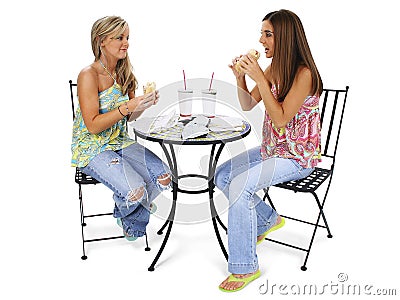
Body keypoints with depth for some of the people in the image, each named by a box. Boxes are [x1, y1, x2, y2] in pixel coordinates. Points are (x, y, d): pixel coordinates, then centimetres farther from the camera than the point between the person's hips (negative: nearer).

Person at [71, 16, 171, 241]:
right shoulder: (89, 75, -16)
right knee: (135, 191, -26)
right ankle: (125, 213, 16)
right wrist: (128, 106, -28)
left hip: (121, 142, 7)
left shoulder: (123, 72, 6)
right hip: (92, 149, -7)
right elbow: (93, 126, -19)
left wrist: (144, 104, -10)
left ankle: (133, 222, 17)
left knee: (163, 177, -12)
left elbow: (128, 118, 11)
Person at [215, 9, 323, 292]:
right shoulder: (273, 68, 5)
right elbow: (248, 105, 7)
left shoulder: (303, 73, -19)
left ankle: (245, 267, -10)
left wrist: (260, 78, -27)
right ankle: (268, 219, 21)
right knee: (223, 176, 3)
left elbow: (281, 119, -24)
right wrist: (241, 77, -10)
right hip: (272, 148, 9)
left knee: (240, 186, -25)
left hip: (297, 157, -9)